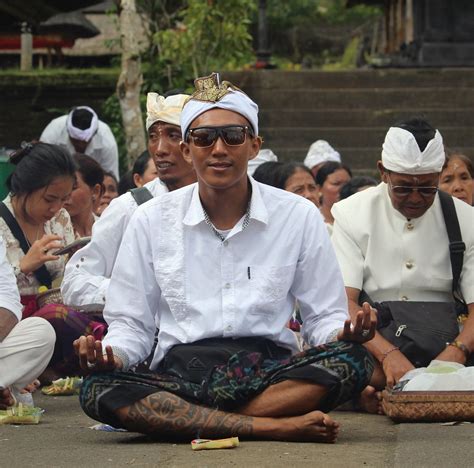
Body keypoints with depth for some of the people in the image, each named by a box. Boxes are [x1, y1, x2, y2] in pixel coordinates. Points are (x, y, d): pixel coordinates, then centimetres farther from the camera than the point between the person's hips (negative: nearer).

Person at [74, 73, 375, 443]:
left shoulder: (298, 216, 8)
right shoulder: (151, 221, 10)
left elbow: (324, 318, 11)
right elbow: (130, 323, 12)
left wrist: (345, 335, -14)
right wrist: (111, 355, -12)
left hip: (271, 371, 0)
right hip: (181, 371, 0)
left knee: (351, 361, -31)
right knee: (99, 390, -31)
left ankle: (179, 421, -27)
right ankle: (278, 426, -32)